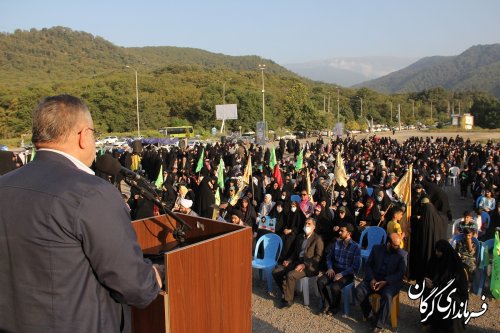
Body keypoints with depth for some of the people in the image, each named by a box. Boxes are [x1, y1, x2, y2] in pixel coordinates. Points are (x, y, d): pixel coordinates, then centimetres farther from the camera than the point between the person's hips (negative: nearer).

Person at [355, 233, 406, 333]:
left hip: (391, 281, -3)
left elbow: (401, 273, -9)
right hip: (374, 278, 3)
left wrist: (385, 282, -21)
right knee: (359, 291, -23)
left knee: (387, 296, -35)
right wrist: (372, 279, -12)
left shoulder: (401, 254, -5)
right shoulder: (376, 248, 1)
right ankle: (370, 314, 2)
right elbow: (368, 264, 6)